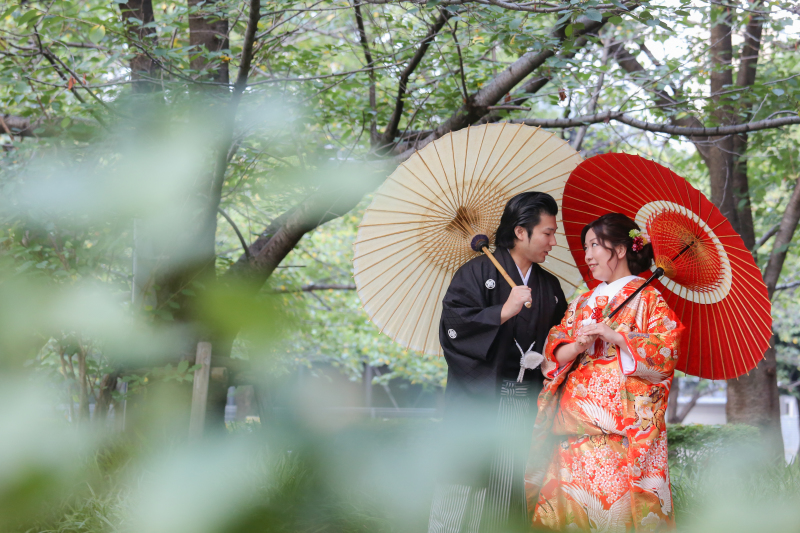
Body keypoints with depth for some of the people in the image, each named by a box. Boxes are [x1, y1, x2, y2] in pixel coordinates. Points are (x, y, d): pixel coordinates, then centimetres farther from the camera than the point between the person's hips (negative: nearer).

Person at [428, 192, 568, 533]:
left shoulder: (549, 286, 16)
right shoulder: (477, 272, -2)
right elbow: (453, 326, -13)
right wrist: (504, 312, -17)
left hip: (527, 403, 5)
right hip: (479, 401, -5)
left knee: (514, 488, 3)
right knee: (467, 486, -6)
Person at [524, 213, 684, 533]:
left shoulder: (647, 299, 5)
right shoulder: (582, 303, 21)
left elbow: (666, 351, -7)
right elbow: (553, 355, 14)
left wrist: (615, 336, -15)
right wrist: (578, 346, -7)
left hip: (623, 428, -5)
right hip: (577, 424, 5)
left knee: (615, 498, -14)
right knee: (570, 503, -4)